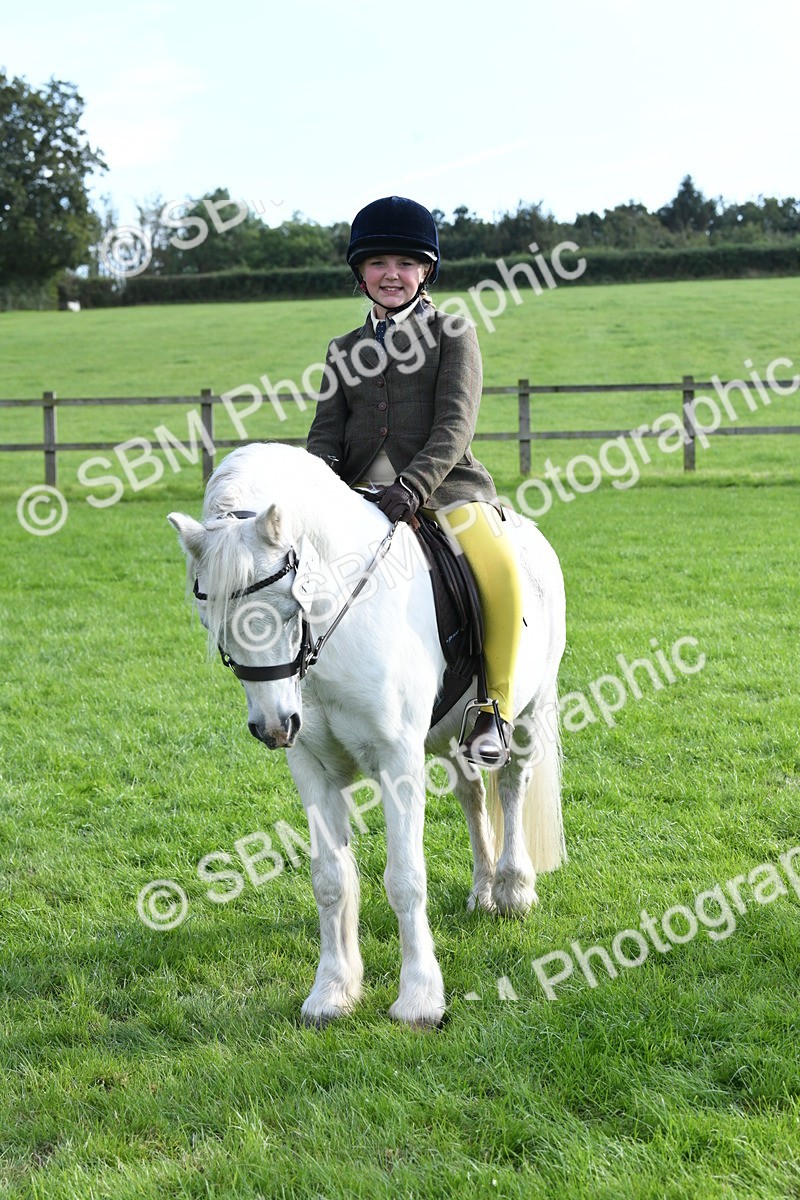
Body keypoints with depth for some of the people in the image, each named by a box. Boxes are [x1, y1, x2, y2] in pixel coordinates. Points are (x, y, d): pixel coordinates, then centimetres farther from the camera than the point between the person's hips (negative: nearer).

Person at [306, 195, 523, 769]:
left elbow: (456, 424, -8)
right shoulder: (345, 350, 19)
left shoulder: (452, 334, 5)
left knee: (499, 568, -32)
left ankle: (498, 707, -17)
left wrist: (413, 486, -23)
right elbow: (328, 425, 11)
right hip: (361, 493, 5)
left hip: (445, 484, -5)